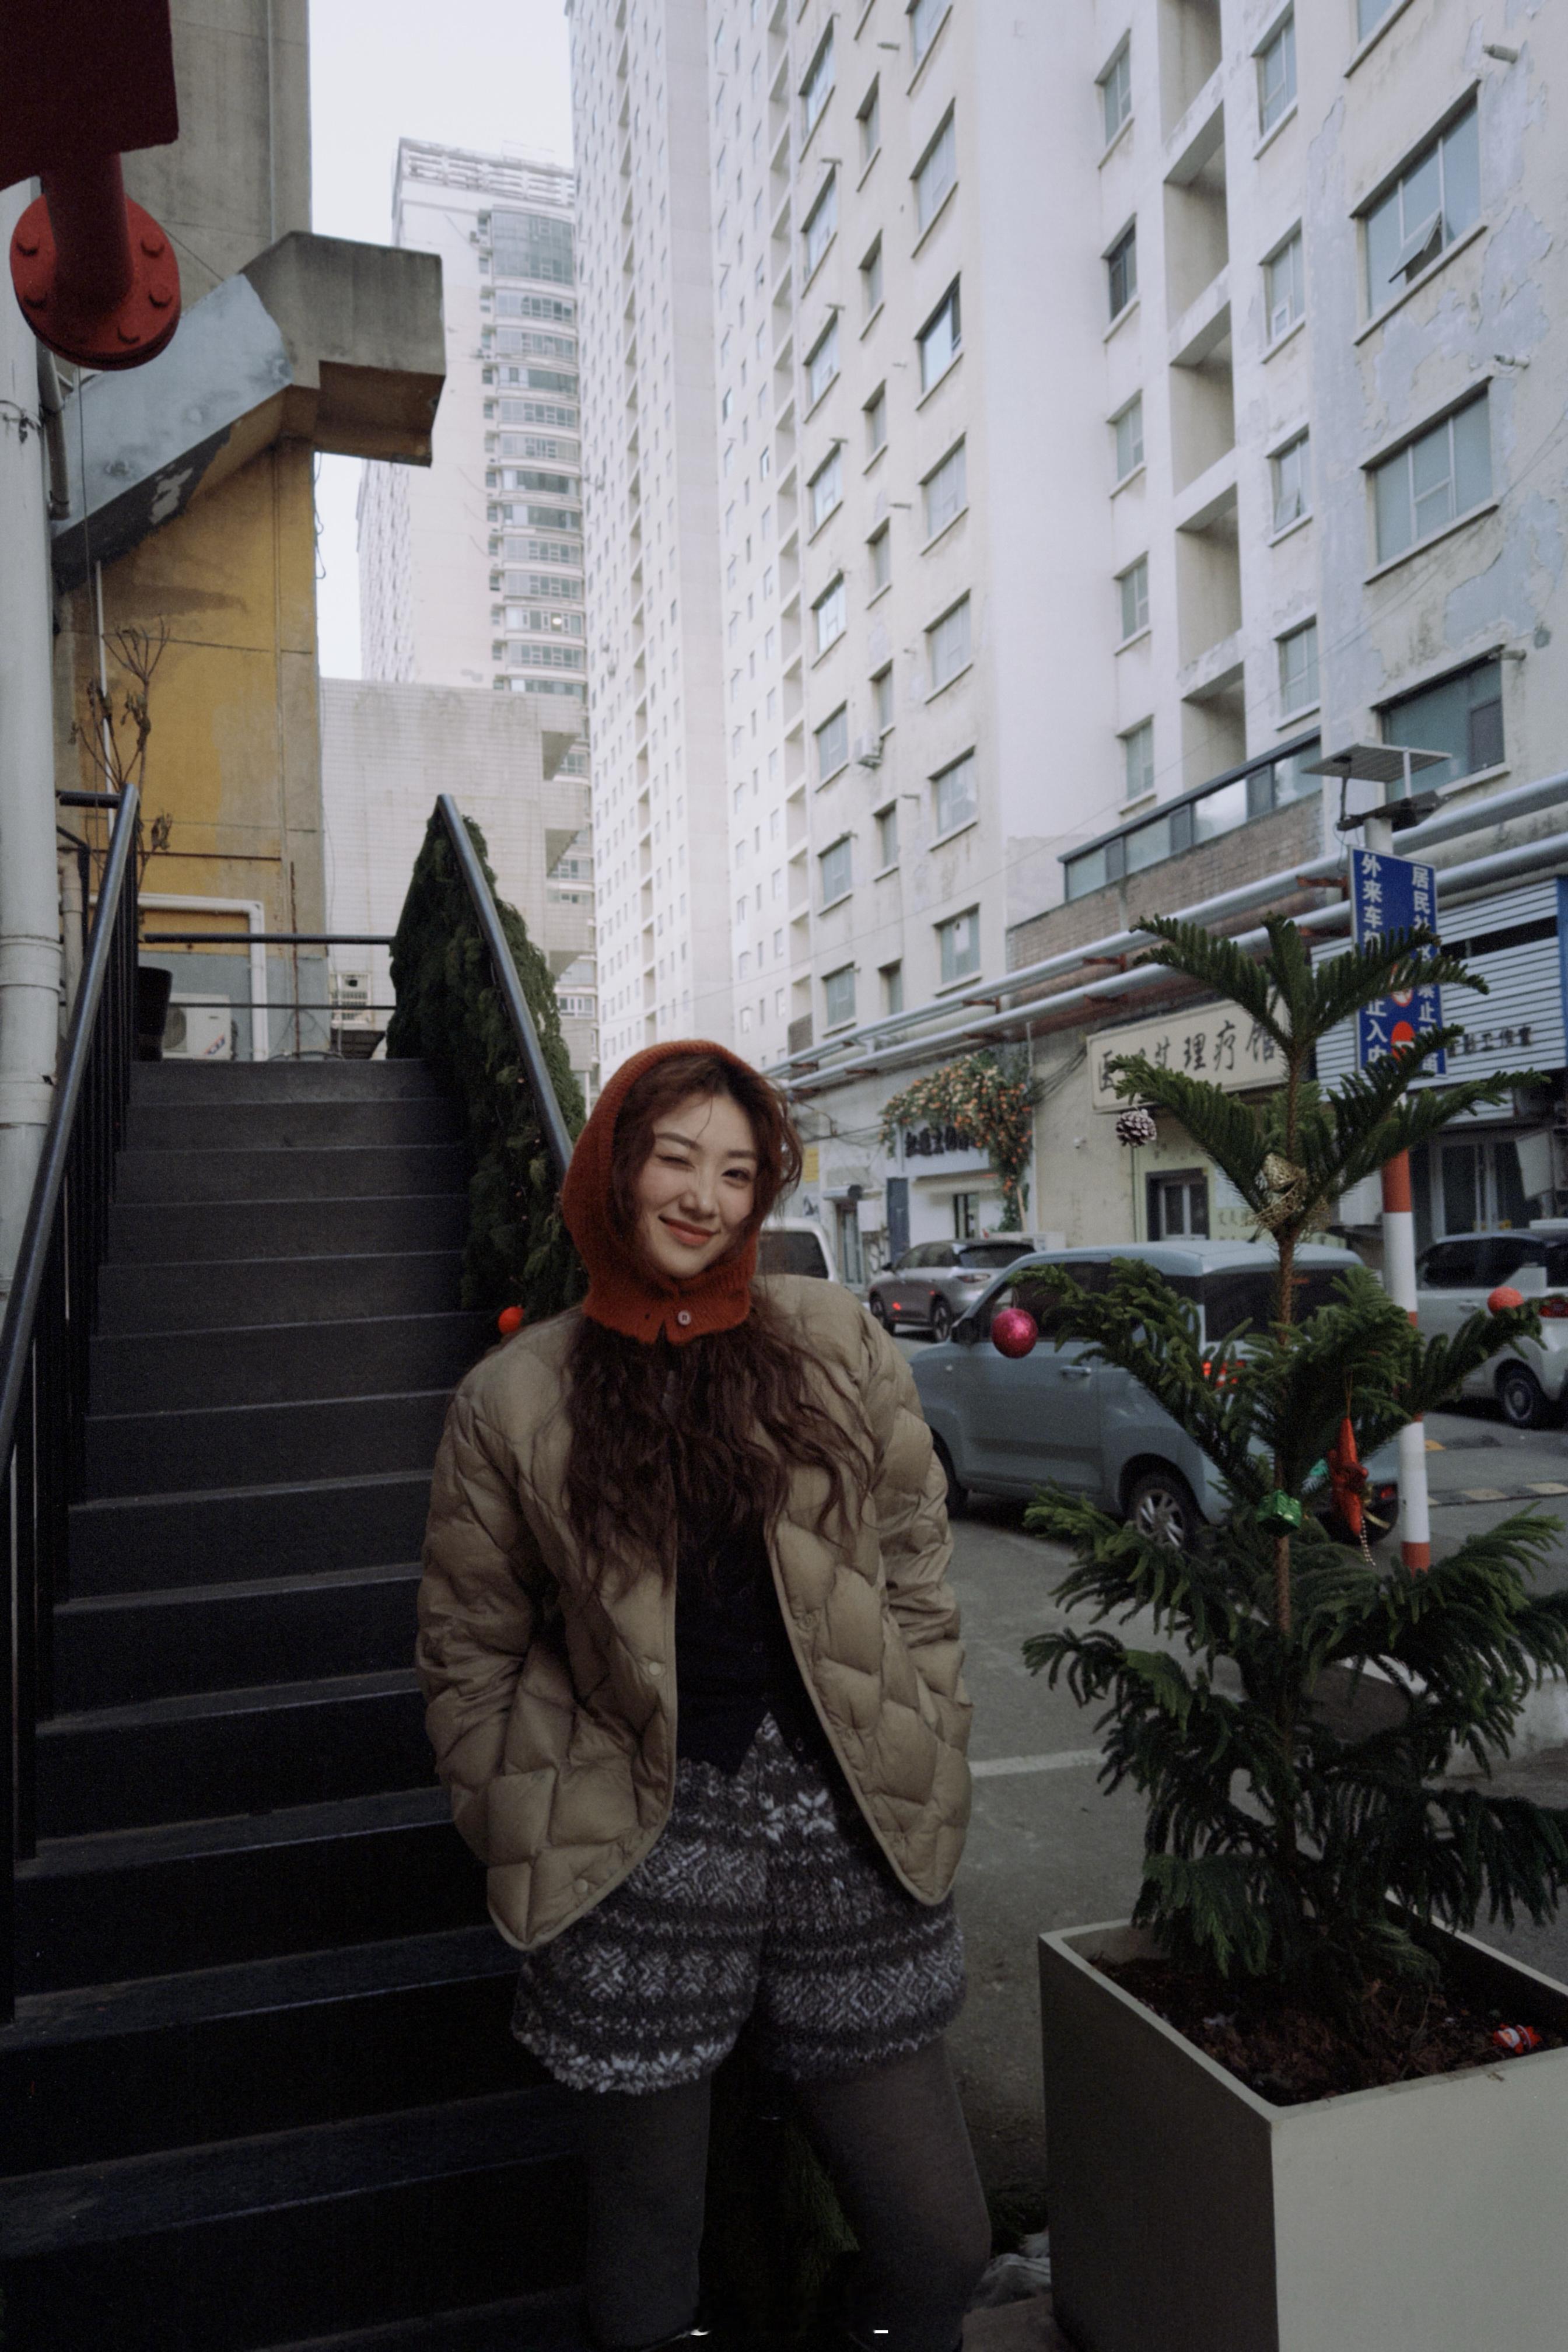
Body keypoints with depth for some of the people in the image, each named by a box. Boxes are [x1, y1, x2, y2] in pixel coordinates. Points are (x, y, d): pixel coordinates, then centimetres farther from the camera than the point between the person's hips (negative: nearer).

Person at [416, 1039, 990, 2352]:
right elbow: (471, 1652, 7)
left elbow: (917, 1584, 6)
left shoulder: (839, 1343, 2)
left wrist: (932, 1791, 5)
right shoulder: (517, 1399, 0)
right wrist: (531, 1847, 5)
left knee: (941, 2246, 9)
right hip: (643, 1855, -1)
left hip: (848, 1838, 2)